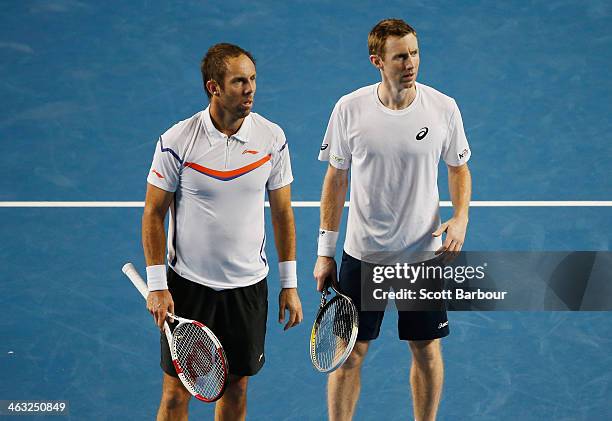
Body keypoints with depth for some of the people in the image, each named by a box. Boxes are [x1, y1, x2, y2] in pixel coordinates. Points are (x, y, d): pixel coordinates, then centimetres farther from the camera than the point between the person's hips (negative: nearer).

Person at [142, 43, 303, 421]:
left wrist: (289, 284, 4)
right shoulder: (177, 141, -13)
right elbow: (154, 213, -5)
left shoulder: (272, 138, -4)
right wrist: (157, 286, -9)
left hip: (248, 285, 2)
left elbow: (282, 211, 5)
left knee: (236, 389, 13)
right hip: (187, 284, -2)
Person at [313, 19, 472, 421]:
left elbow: (459, 168, 8)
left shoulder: (444, 108, -7)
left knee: (427, 351, 9)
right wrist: (325, 251, 1)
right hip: (361, 253, 0)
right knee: (350, 353, 5)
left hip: (425, 253, 1)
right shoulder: (349, 109, -8)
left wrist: (461, 218, -10)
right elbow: (336, 178, 2)